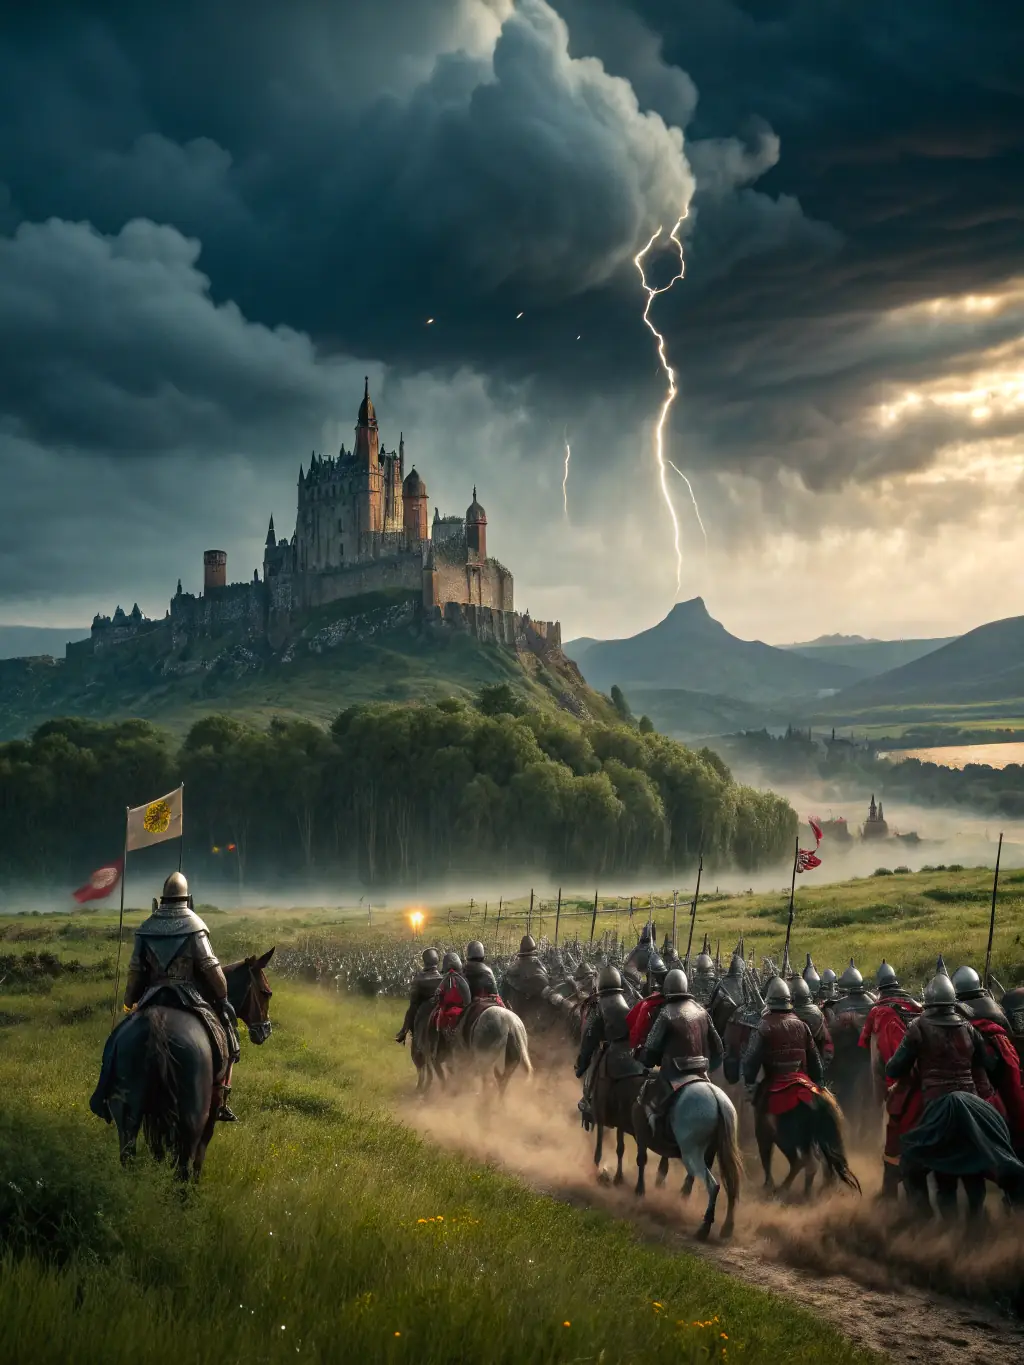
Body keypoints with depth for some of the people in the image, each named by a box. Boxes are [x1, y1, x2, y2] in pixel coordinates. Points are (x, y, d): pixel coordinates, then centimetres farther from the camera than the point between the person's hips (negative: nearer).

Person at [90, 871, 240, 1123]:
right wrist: (223, 996, 3)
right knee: (226, 1036, 8)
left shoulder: (147, 928, 5)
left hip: (153, 998, 3)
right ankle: (219, 1101, 2)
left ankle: (109, 1097, 12)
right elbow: (211, 967, -9)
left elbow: (135, 969, 7)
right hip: (190, 997, -3)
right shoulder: (194, 926, -7)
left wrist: (129, 1000, 20)